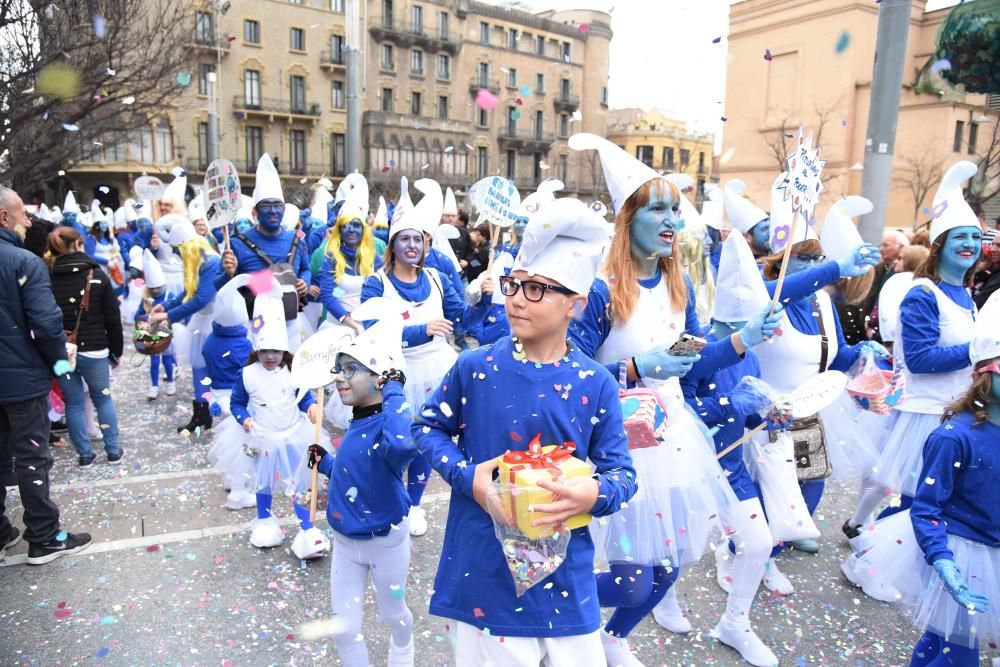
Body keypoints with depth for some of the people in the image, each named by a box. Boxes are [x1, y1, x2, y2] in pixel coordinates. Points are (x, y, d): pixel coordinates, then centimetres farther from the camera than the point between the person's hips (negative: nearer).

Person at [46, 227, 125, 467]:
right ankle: (113, 451, 18)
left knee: (73, 403, 12)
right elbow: (112, 319, -4)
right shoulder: (97, 276, -5)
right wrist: (117, 351, 6)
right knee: (103, 398, 14)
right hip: (93, 350, -1)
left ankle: (85, 454, 18)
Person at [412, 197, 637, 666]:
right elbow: (428, 427, 5)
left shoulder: (595, 383, -7)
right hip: (484, 565, 0)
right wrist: (466, 475, -12)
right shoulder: (475, 367, -8)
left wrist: (594, 494, -24)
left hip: (564, 570, 1)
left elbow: (622, 471, -2)